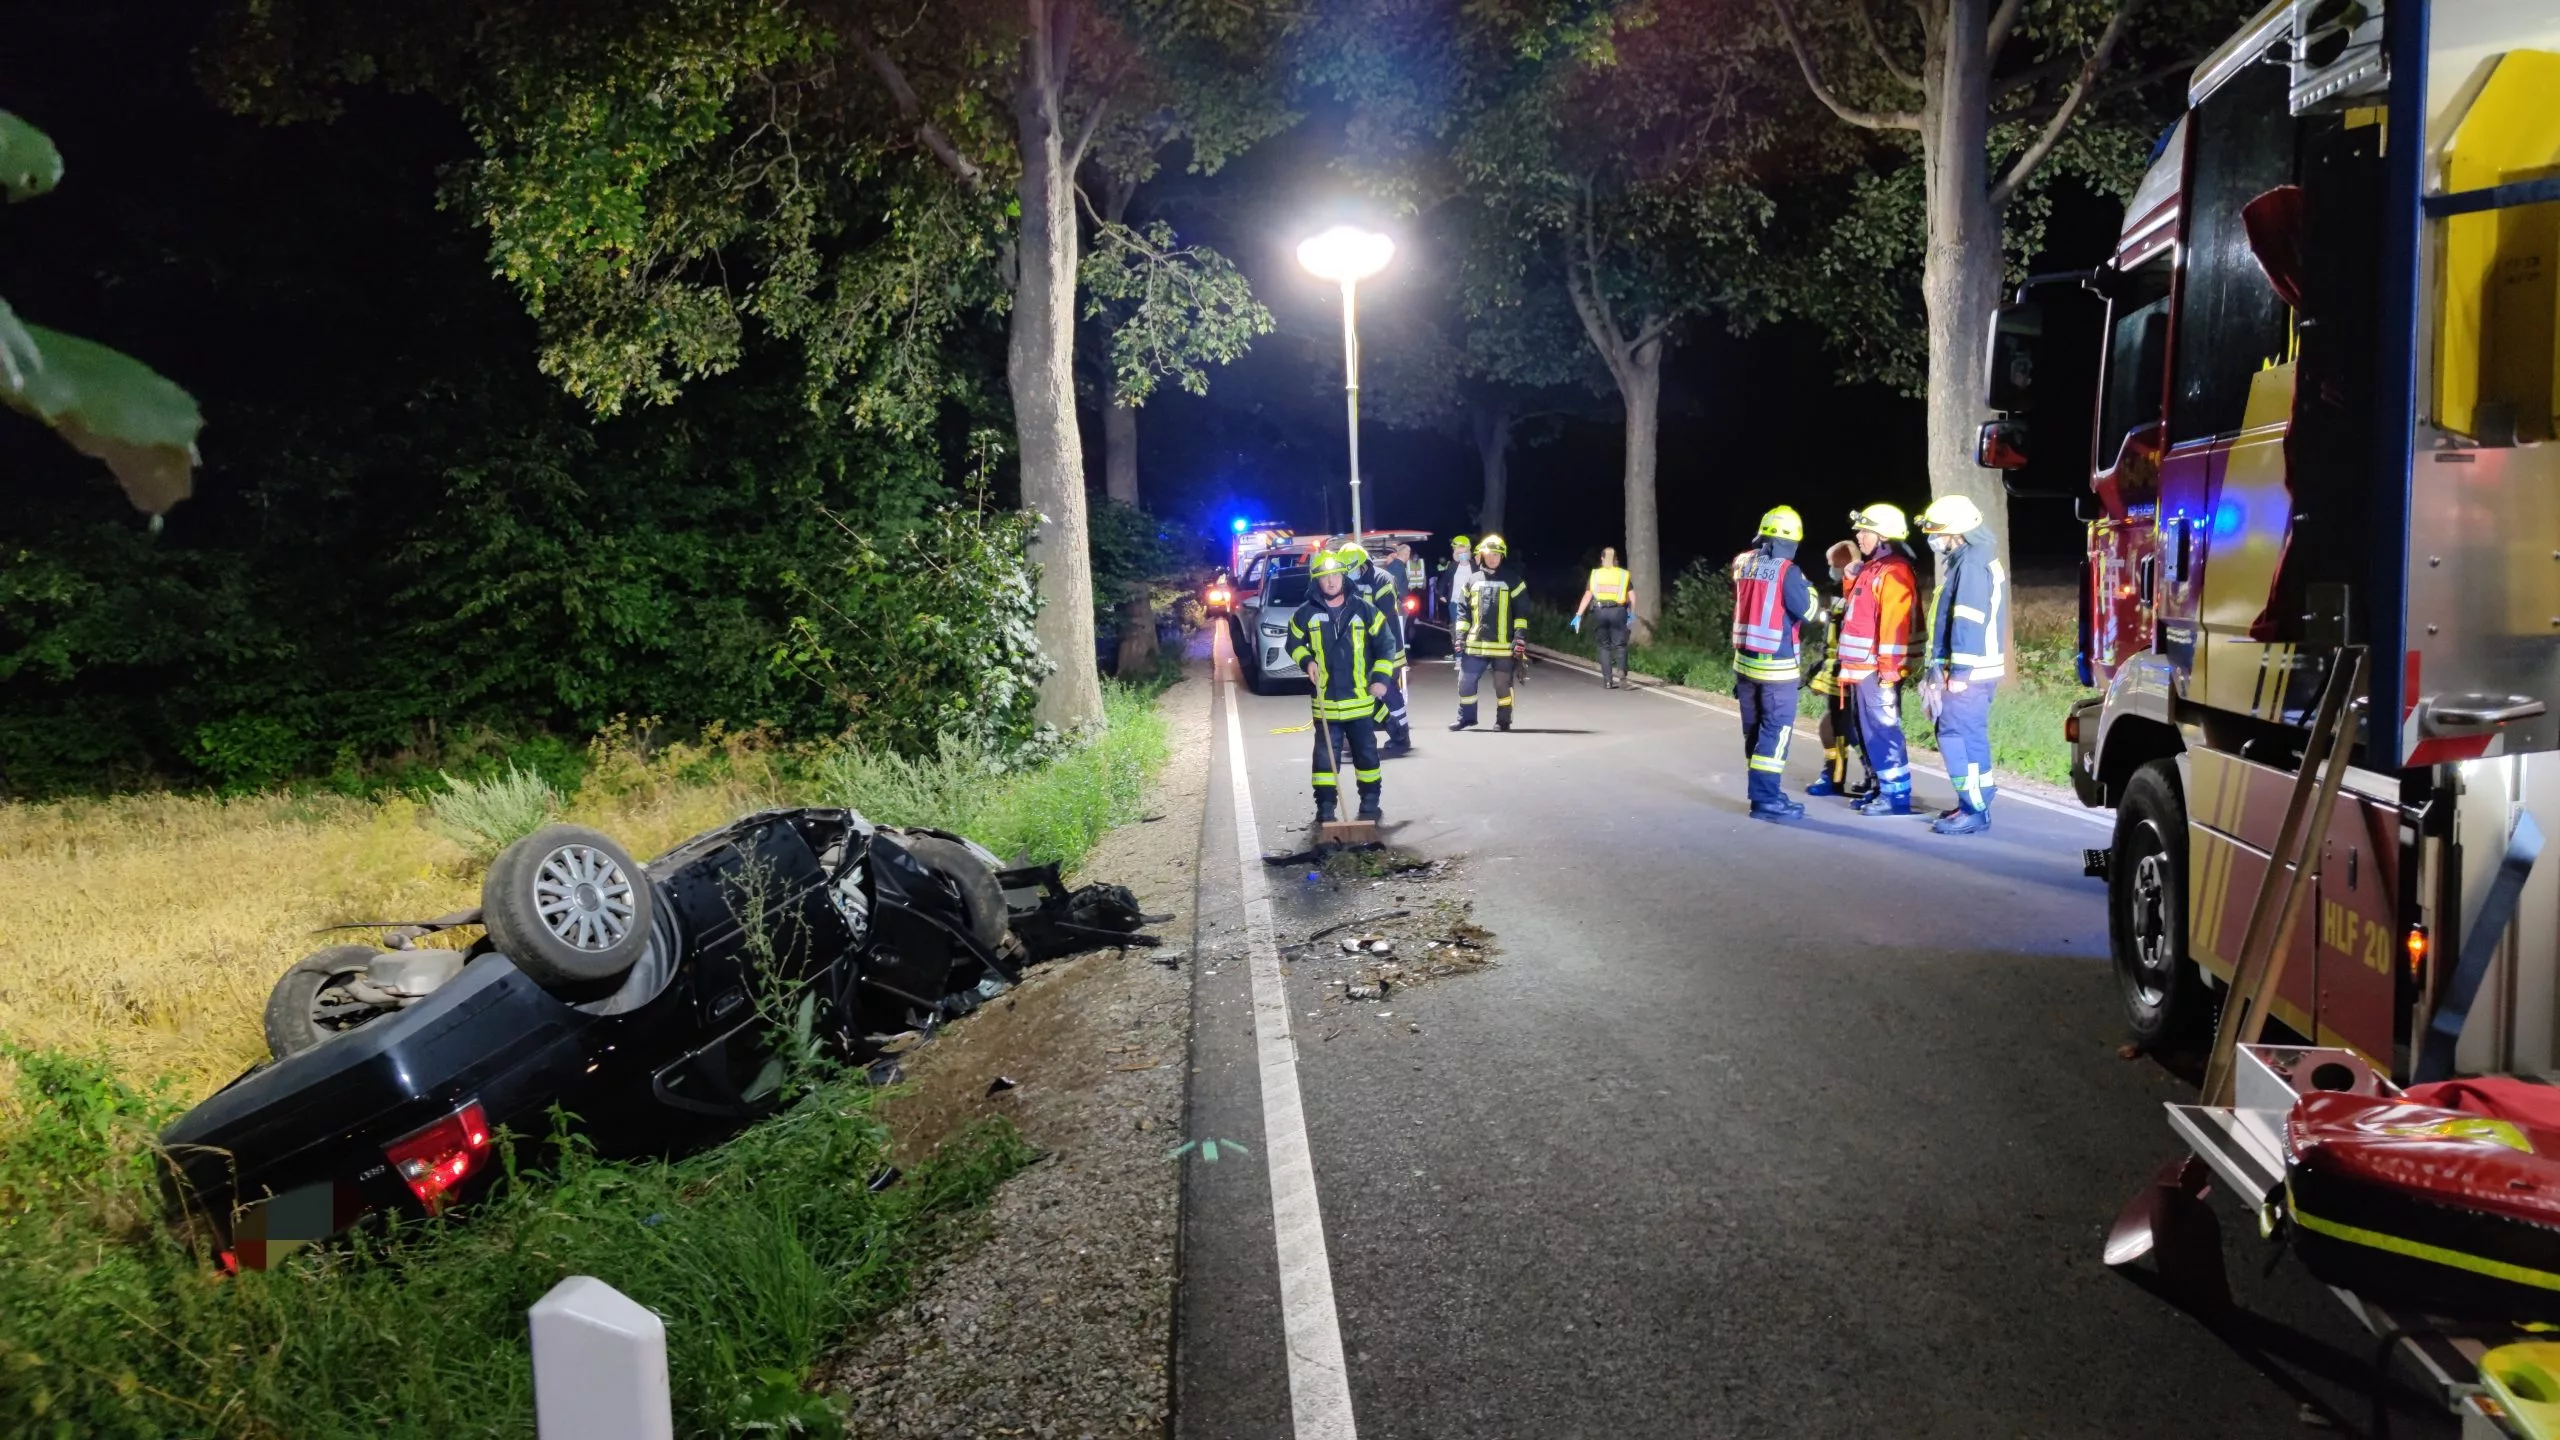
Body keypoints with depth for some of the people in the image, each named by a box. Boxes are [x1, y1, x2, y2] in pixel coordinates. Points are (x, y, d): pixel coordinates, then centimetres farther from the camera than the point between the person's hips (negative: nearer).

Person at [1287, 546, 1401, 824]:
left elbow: (1386, 644, 4)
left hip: (1360, 700, 1)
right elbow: (1294, 644, 12)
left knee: (1366, 753, 9)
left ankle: (1370, 804, 20)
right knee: (1325, 755, 2)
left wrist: (1381, 677, -5)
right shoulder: (1306, 614, -1)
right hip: (1325, 701, 0)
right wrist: (1306, 661, -8)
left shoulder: (1364, 610, -1)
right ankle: (1325, 808, 9)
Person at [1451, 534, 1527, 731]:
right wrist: (1460, 636, 5)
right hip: (1475, 643, 3)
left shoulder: (1512, 580, 1)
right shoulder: (1472, 579, 10)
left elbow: (1521, 610, -1)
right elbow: (1463, 610, 13)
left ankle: (1503, 720, 17)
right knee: (1466, 681, 3)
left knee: (1503, 684, 4)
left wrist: (1520, 637, -8)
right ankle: (1466, 717, 18)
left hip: (1504, 645, -3)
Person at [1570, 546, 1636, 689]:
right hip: (1617, 611, -1)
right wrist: (1632, 613, 16)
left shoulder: (1595, 575, 10)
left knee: (1604, 645, 10)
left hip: (1600, 611, 1)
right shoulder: (1623, 575, 9)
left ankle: (1607, 679, 7)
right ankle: (1621, 670, -20)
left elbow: (1587, 596, 1)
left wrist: (1578, 615, 0)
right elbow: (1632, 597, 3)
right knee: (1619, 643, 4)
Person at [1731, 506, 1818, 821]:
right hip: (1776, 665, -6)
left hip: (1745, 660, 7)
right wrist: (1808, 589, 8)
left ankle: (1763, 790, 24)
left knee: (1755, 730, 14)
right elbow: (1807, 613, -8)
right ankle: (1766, 800, -5)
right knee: (1776, 731, -2)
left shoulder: (1742, 564, 4)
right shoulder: (1787, 570, -15)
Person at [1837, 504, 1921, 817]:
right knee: (1868, 732, 14)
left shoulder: (1894, 572, -14)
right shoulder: (1870, 569, 17)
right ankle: (1882, 789, 22)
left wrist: (1888, 669, -23)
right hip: (1861, 668, 10)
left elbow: (1894, 624, -21)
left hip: (1877, 670, -10)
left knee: (1882, 732, -8)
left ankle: (1897, 795, -4)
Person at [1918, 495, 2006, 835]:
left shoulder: (1971, 563, -16)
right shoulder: (1966, 560, 16)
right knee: (1971, 736, 15)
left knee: (1956, 736, -9)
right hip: (1973, 669, 10)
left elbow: (1969, 622, -22)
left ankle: (1974, 811, -7)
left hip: (1969, 670, -10)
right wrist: (1939, 667, 20)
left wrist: (1958, 673, -23)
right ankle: (1976, 804, 22)